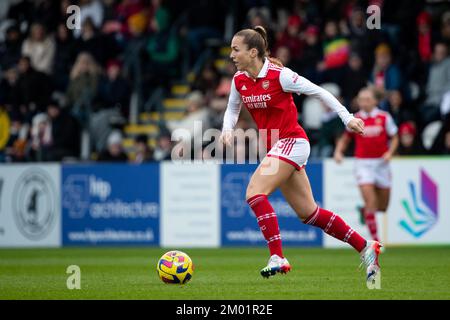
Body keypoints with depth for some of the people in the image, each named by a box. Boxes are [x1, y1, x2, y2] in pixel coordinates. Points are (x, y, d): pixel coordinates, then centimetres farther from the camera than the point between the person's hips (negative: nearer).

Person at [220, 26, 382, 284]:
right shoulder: (239, 80, 3)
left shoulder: (279, 75, -17)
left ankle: (278, 258, -23)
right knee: (309, 213, 9)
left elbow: (317, 91, -10)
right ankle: (366, 248, 19)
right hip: (278, 147, 8)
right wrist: (228, 129, -2)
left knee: (254, 193, -23)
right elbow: (233, 109, 19)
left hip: (292, 142, -8)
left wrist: (347, 117, -11)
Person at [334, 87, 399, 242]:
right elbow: (345, 138, 13)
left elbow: (394, 138, 6)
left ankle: (365, 211, 44)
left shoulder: (384, 117, 0)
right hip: (363, 163, -1)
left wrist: (390, 152, -12)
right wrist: (338, 151, -4)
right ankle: (375, 240, -10)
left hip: (381, 163, 1)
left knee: (382, 207, 9)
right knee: (370, 201, -15)